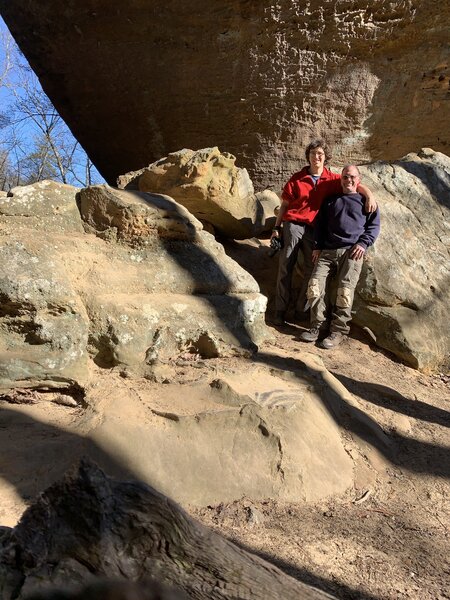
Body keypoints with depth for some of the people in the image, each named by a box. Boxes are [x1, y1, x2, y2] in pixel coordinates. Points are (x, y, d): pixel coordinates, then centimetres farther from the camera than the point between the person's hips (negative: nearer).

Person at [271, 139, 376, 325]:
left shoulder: (332, 179, 7)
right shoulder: (297, 178, 6)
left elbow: (357, 185, 3)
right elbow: (284, 205, 8)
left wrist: (369, 196, -18)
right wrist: (276, 228, 3)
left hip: (314, 229, 1)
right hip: (293, 225, -1)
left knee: (311, 270, 0)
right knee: (285, 267, -2)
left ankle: (300, 310, 12)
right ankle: (280, 310, 4)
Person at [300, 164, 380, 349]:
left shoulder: (365, 201, 18)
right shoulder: (330, 200, 27)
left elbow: (374, 225, 12)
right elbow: (320, 224, 26)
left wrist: (364, 243, -4)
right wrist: (317, 246, 13)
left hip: (351, 251, -3)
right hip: (327, 251, 3)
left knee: (345, 290, -18)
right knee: (315, 285, -15)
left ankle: (338, 331, -11)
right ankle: (318, 326, -6)